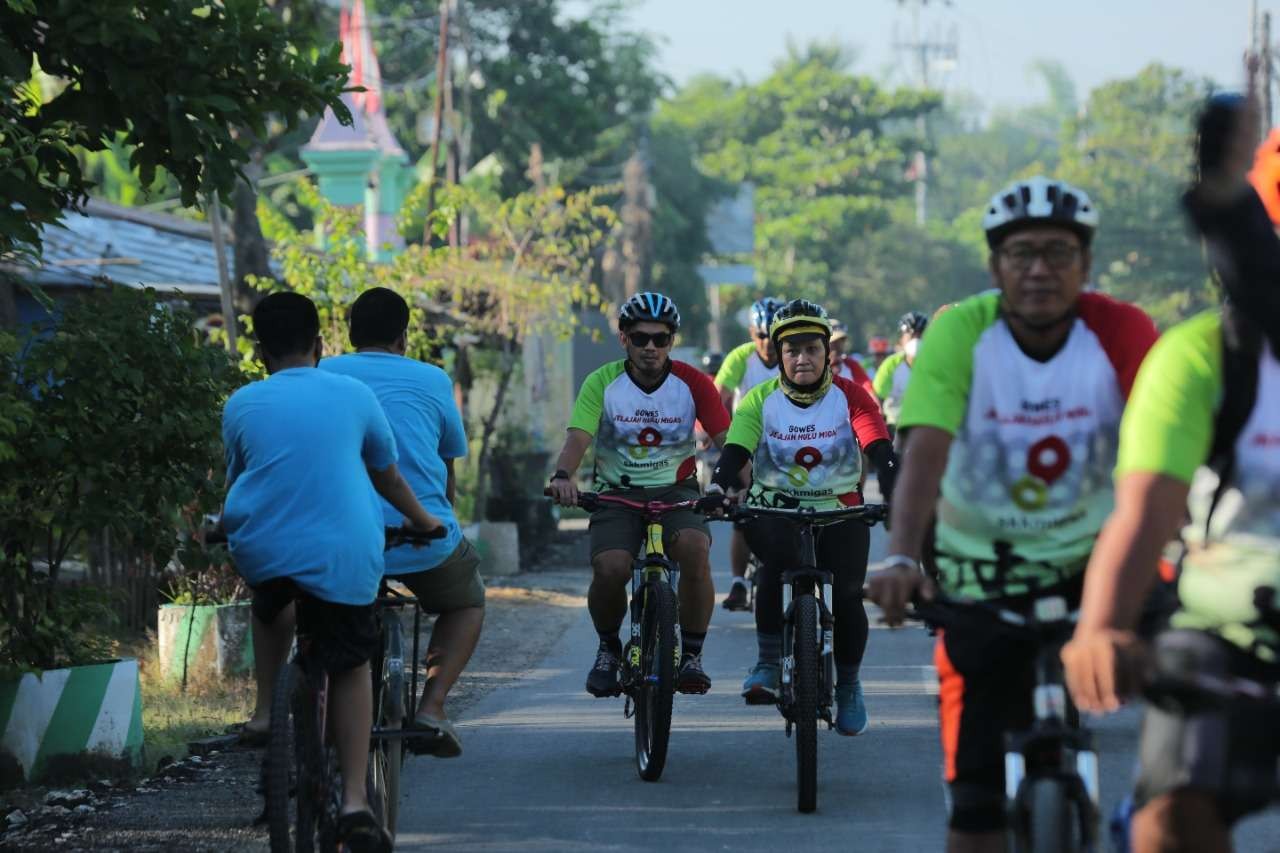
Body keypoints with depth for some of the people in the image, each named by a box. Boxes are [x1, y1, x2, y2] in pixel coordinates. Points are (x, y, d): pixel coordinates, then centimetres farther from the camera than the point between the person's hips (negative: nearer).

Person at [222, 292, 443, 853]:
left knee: (272, 602, 35)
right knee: (350, 667, 11)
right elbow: (387, 477, 19)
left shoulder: (242, 405, 8)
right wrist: (422, 521, 38)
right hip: (342, 555, -1)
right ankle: (354, 801, 1)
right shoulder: (353, 396, 7)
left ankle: (265, 711, 23)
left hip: (262, 549, 1)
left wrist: (225, 528, 44)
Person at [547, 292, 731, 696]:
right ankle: (608, 648, 6)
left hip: (676, 490, 0)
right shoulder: (602, 383, -7)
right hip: (618, 492, 0)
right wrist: (563, 476, -40)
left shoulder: (692, 383, -5)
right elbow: (579, 437, -19)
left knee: (695, 549, -31)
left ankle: (692, 654, -13)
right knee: (610, 568, -26)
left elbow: (727, 440, -10)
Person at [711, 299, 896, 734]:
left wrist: (895, 495, -39)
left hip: (840, 511, 1)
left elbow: (879, 449, -20)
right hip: (775, 508, -1)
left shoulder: (850, 397, -7)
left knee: (847, 597, -12)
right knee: (779, 559, -33)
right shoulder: (761, 400, -4)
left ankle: (848, 686, 15)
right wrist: (720, 490, -38)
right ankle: (769, 665, -23)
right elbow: (735, 450, -17)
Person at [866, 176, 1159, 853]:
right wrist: (900, 558, -45)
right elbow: (925, 451, -29)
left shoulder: (1120, 333, -16)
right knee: (978, 796, -4)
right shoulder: (960, 333, -17)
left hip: (1089, 562, 1)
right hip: (980, 575, -1)